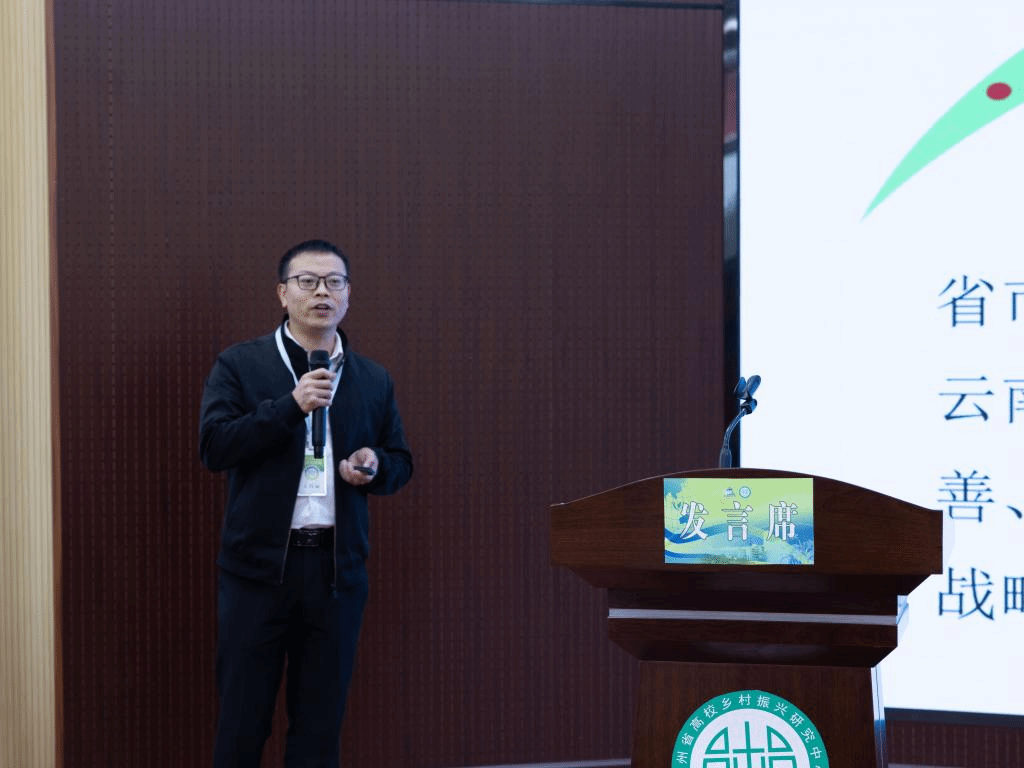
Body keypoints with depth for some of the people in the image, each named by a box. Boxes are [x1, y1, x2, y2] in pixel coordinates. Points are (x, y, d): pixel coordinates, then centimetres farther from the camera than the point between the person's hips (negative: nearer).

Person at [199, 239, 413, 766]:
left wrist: (374, 465, -5)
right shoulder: (239, 365, 1)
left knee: (320, 723, 8)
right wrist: (291, 405, -18)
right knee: (242, 719, 3)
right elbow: (214, 447, -10)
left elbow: (400, 464, 18)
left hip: (338, 568, 3)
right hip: (258, 564, -3)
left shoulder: (374, 381, 11)